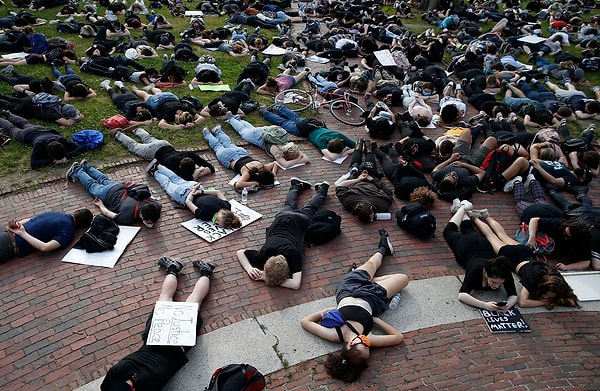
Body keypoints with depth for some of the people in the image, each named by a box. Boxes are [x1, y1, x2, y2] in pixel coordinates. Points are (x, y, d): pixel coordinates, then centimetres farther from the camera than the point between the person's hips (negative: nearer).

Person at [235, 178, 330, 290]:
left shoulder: (293, 255, -47)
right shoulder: (262, 256, -38)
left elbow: (296, 284, -52)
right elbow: (240, 252, -24)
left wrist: (267, 278, -52)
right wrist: (249, 268, -42)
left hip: (300, 220, -2)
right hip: (282, 218, 2)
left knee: (308, 210, 32)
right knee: (289, 206, 37)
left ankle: (322, 189, 56)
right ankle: (297, 185, 60)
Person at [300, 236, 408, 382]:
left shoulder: (334, 335, -37)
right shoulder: (369, 339, -39)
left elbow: (305, 321, -26)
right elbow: (399, 337, -27)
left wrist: (324, 312, -24)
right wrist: (376, 319, -31)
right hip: (372, 298, -1)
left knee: (370, 264, 23)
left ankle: (383, 249, 57)